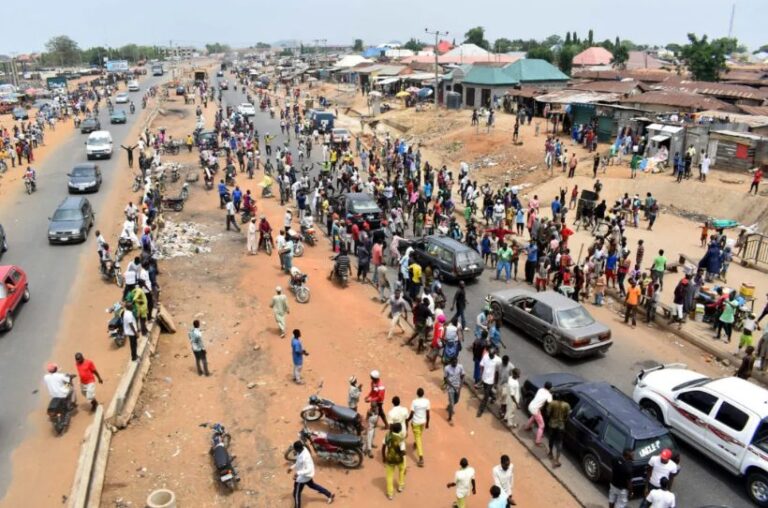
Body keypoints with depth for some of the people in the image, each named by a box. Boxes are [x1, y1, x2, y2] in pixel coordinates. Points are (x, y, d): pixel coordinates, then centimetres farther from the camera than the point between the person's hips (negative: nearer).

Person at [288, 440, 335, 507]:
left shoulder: (305, 457, -39)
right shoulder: (303, 449, -11)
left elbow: (309, 469, -40)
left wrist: (298, 473, -46)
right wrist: (292, 467, 7)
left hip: (303, 477, -10)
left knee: (296, 494, 9)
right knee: (312, 485, 30)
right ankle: (330, 495, 43)